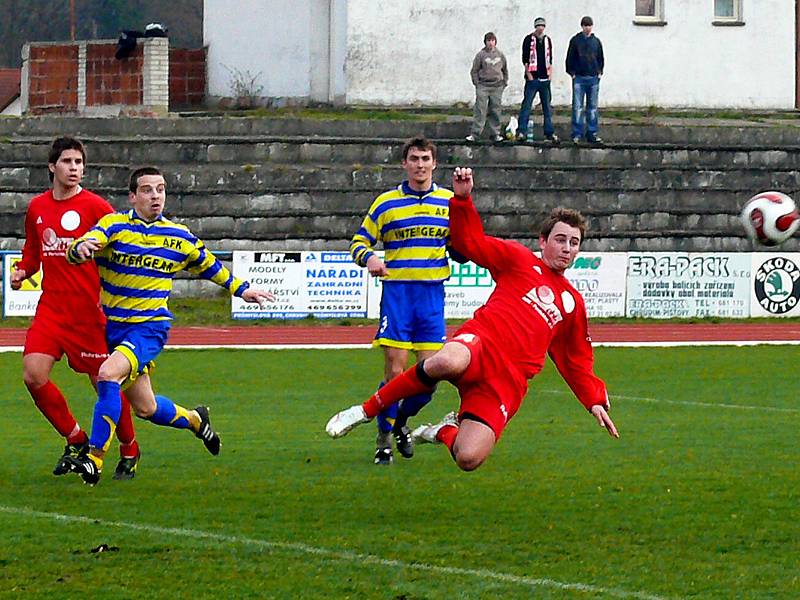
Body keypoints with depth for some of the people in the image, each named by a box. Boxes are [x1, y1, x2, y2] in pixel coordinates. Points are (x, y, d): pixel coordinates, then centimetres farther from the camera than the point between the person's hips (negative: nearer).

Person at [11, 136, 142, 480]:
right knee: (33, 375, -11)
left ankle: (129, 451, 22)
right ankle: (76, 440, 8)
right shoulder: (37, 208, 10)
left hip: (90, 310, -4)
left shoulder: (94, 207, -5)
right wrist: (21, 272, 5)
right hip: (51, 307, 4)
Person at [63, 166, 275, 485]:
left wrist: (241, 289, 28)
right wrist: (80, 248, -48)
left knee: (108, 375, -29)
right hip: (111, 325, 2)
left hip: (150, 327, -2)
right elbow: (83, 246, -24)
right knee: (145, 408, 10)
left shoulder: (179, 237, 3)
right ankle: (194, 419, 43)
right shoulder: (115, 225, -5)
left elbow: (209, 265, 22)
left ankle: (95, 458, -25)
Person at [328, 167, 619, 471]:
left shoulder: (573, 303, 26)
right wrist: (462, 198, -5)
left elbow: (577, 363, 32)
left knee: (469, 458, -21)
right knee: (446, 362, -44)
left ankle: (447, 431, 19)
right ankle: (367, 410, -21)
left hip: (508, 381, 3)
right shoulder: (518, 259, 17)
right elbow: (470, 242, 10)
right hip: (481, 342, -3)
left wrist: (595, 401, 21)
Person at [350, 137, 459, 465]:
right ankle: (384, 438, 6)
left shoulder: (449, 202, 10)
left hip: (433, 291, 2)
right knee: (395, 370, -7)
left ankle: (401, 421, 25)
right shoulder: (386, 203, 5)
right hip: (397, 291, -2)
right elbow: (359, 241, 8)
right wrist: (368, 257, -14)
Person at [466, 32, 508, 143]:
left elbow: (505, 70, 18)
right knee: (480, 110, -7)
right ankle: (475, 133, -7)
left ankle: (495, 133, 12)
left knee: (495, 111, 5)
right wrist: (477, 83, -6)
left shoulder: (500, 55, 8)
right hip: (483, 86, -3)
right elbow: (474, 71, 1)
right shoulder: (481, 55, -2)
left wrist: (504, 83, 9)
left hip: (497, 87, 3)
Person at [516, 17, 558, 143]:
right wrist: (528, 74, -9)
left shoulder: (547, 40, 13)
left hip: (545, 79, 5)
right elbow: (525, 58, -4)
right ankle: (521, 131, -7)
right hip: (532, 78, -5)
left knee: (547, 107, 7)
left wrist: (550, 72, 8)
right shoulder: (529, 39, -2)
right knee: (526, 105, -7)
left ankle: (549, 133, 12)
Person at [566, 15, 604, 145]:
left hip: (593, 77, 3)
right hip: (579, 77, -3)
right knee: (577, 107, -5)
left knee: (592, 107, 6)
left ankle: (592, 134, 11)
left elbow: (601, 58, 16)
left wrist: (599, 72, 6)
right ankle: (577, 134, -3)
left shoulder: (596, 41, 9)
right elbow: (570, 58, 3)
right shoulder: (575, 40, 2)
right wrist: (572, 72, -3)